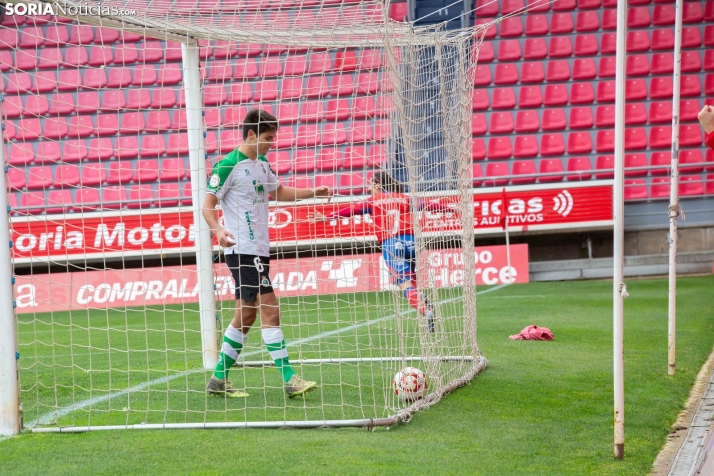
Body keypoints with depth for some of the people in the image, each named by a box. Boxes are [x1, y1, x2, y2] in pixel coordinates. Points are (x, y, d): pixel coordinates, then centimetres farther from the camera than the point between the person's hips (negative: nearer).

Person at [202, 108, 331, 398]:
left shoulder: (261, 165, 13)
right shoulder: (228, 166, -12)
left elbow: (278, 191, 29)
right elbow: (208, 205, -12)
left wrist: (313, 192, 18)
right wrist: (218, 230, -30)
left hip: (259, 250, 9)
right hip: (243, 251, -9)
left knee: (247, 314, 11)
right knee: (270, 310, -11)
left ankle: (219, 379, 18)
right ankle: (289, 379, -11)